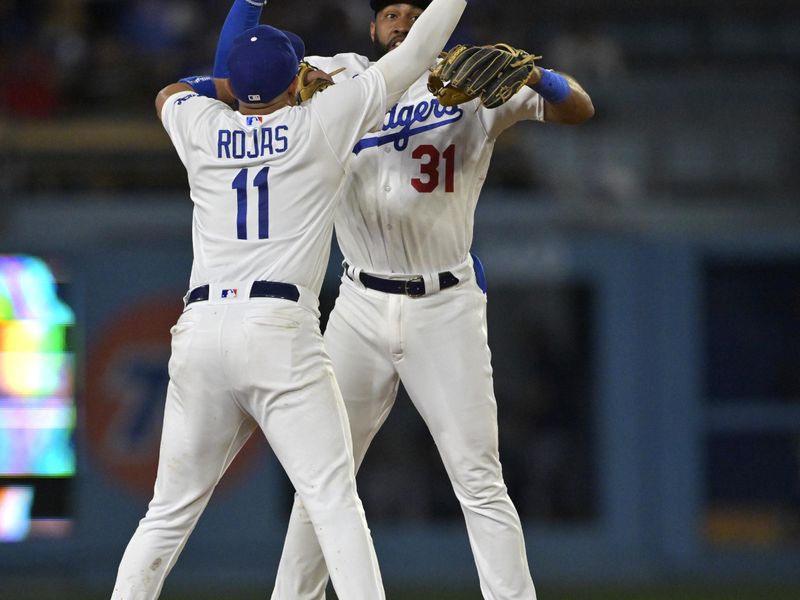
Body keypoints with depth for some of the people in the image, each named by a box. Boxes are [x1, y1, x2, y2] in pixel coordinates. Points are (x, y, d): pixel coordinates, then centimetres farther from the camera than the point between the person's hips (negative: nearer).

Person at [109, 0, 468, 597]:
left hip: (199, 331, 4)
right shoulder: (321, 124, 5)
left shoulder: (201, 129, 13)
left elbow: (171, 91, 39)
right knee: (334, 502, -8)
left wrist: (252, 84, 42)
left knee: (171, 511, 11)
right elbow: (415, 55, 12)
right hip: (280, 332, -4)